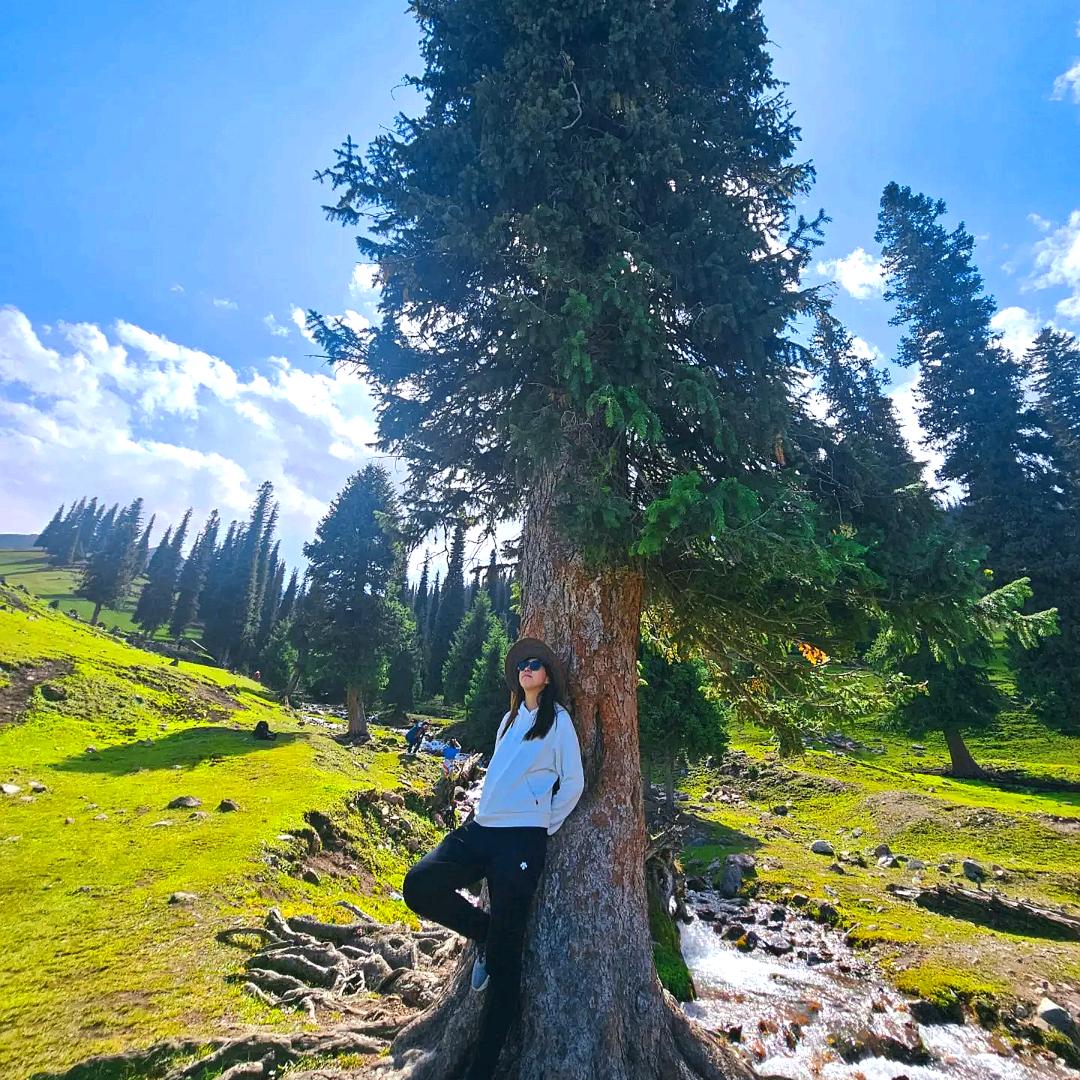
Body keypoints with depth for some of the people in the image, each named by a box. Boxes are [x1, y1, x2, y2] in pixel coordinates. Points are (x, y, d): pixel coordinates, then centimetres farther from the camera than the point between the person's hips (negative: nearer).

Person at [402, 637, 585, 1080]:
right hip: (479, 828, 6)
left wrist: (545, 826, 0)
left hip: (521, 840, -6)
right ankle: (486, 933, 12)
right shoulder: (510, 718, 15)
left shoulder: (558, 719, -3)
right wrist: (487, 809, 14)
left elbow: (573, 782, -2)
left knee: (504, 955, 0)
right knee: (420, 885, -12)